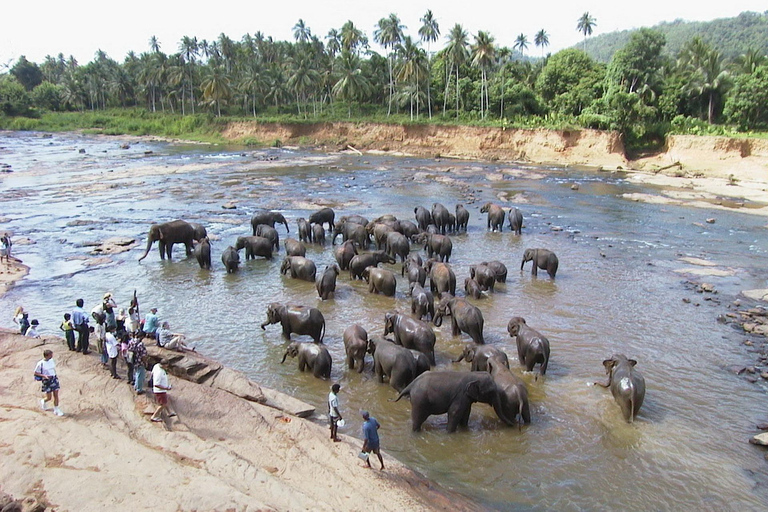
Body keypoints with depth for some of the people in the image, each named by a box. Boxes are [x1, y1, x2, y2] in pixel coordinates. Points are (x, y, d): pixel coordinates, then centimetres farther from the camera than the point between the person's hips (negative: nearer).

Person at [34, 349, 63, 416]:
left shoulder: (52, 360, 2)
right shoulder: (40, 363, -15)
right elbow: (35, 373, -9)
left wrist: (56, 375, 8)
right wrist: (44, 375, -23)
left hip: (54, 379, 4)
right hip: (46, 381, -4)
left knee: (56, 395, 2)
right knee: (49, 398, 3)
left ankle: (56, 410, 13)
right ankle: (43, 402, 39)